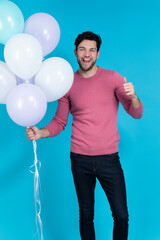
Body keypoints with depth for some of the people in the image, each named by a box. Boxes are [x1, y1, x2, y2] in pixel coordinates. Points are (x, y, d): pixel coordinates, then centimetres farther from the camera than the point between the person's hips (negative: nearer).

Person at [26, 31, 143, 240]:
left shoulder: (112, 78, -1)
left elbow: (137, 114, -3)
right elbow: (59, 122, 7)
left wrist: (132, 96, -25)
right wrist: (40, 132, -12)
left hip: (109, 158, 0)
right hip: (80, 160, 1)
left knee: (121, 216, 5)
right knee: (86, 216, 14)